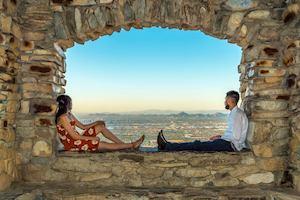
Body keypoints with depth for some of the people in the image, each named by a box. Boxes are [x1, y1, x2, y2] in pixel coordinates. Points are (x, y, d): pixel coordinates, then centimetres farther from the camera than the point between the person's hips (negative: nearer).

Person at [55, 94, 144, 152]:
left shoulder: (69, 115, 11)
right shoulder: (63, 117, -19)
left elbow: (83, 126, 16)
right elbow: (74, 136, -21)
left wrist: (96, 123, 3)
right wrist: (92, 138, -15)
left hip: (78, 139, 9)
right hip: (71, 144, -9)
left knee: (101, 126, 1)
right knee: (103, 145, -14)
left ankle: (123, 144, 0)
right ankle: (132, 145, -6)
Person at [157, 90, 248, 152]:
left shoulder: (237, 114, -16)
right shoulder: (234, 113, 17)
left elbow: (235, 136, -22)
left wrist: (220, 138, -10)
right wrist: (221, 136, 9)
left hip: (231, 145, -10)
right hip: (230, 143, 10)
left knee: (197, 145, -13)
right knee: (198, 143, 2)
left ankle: (167, 146, -12)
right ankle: (168, 145, 0)